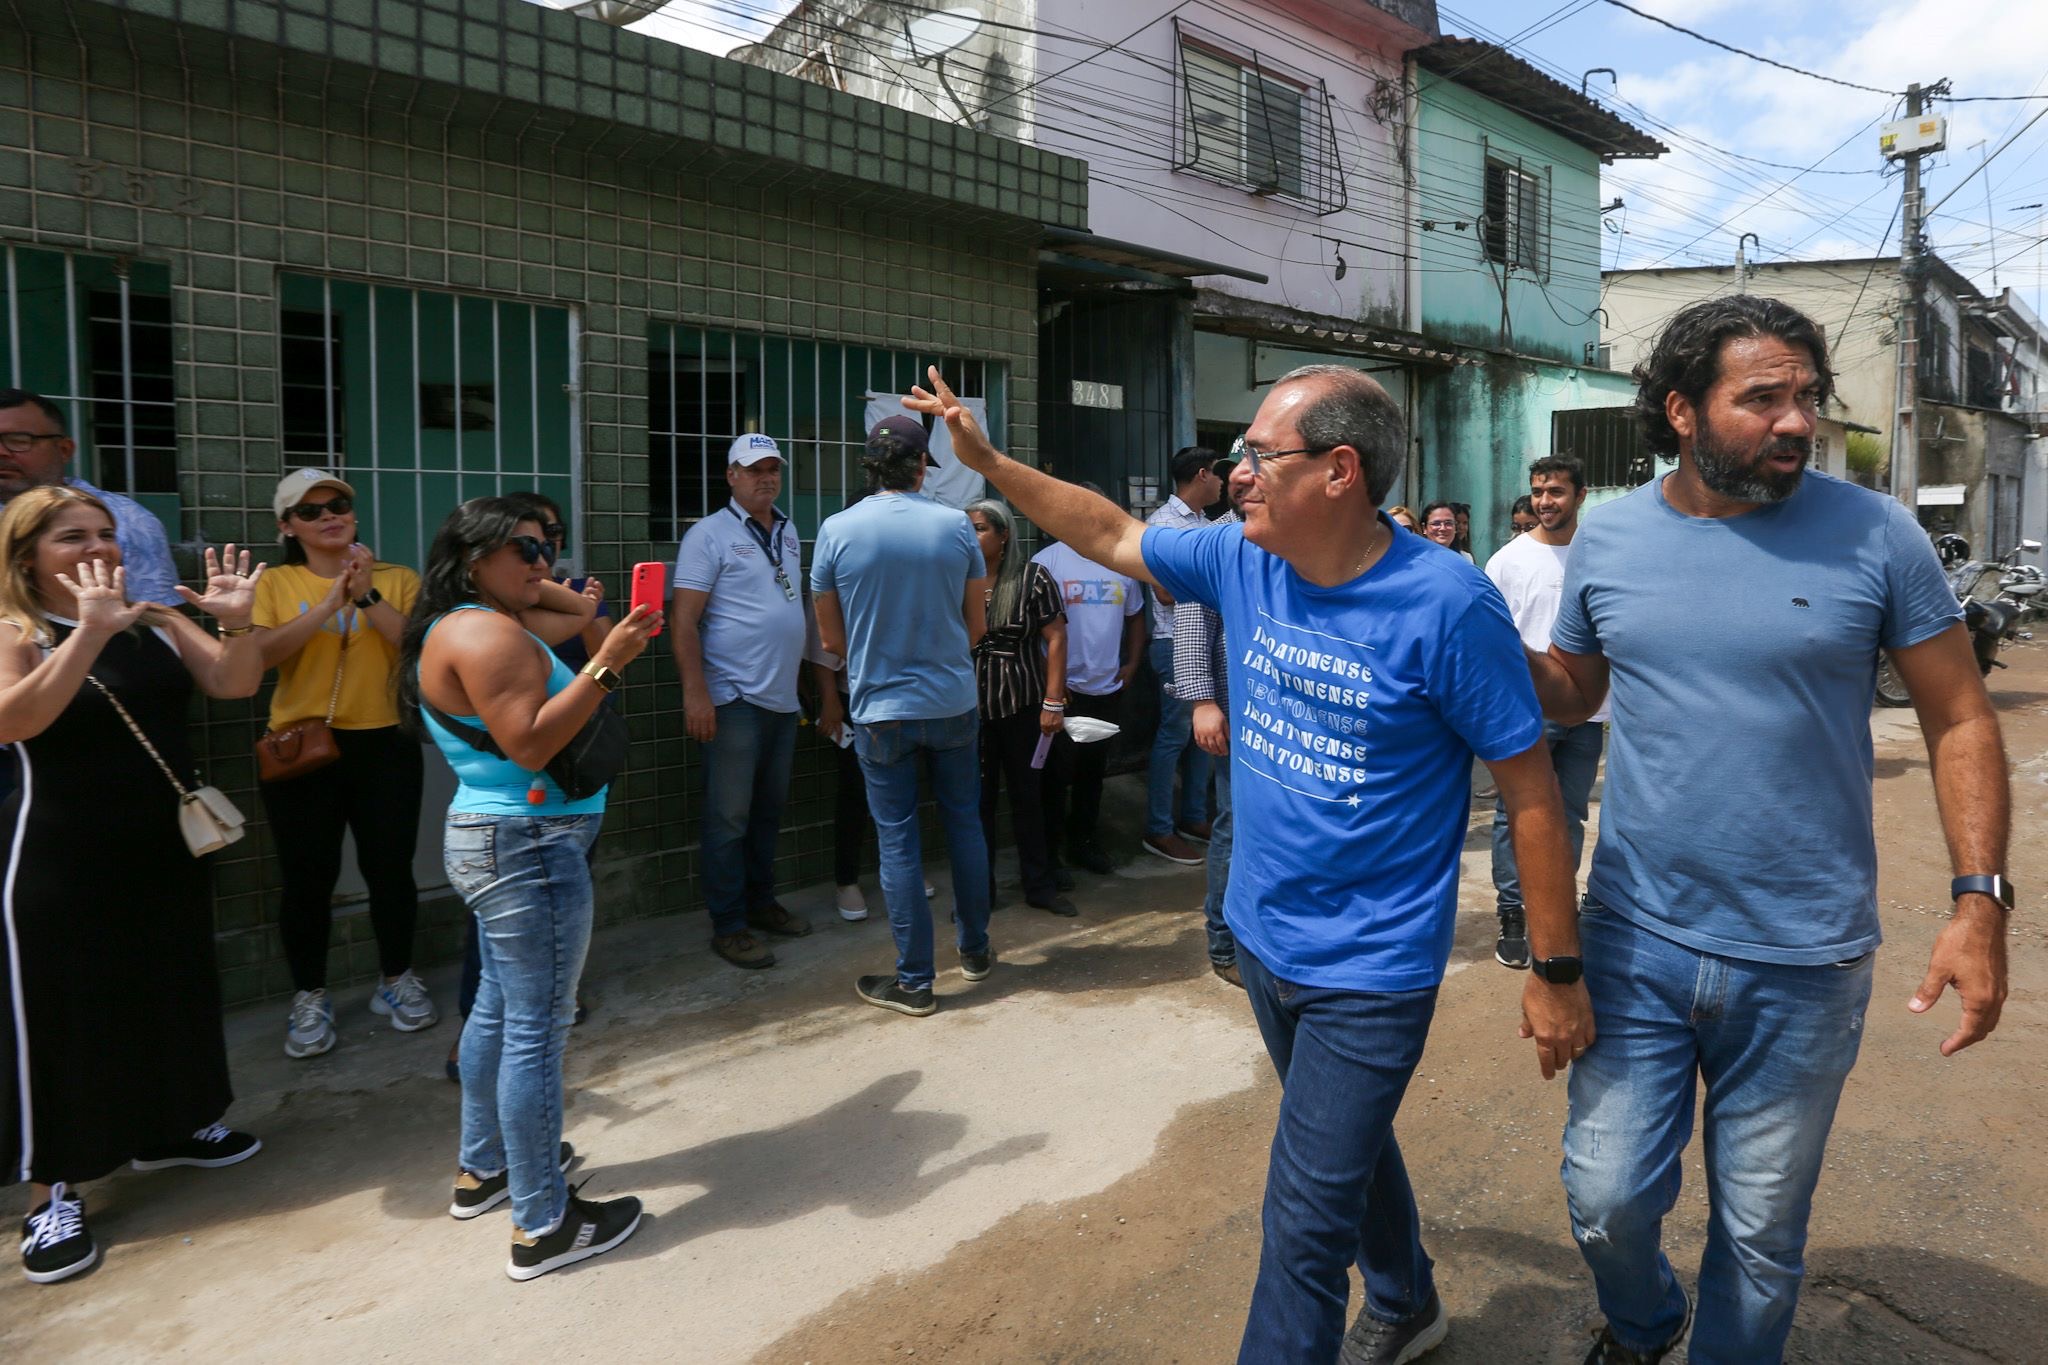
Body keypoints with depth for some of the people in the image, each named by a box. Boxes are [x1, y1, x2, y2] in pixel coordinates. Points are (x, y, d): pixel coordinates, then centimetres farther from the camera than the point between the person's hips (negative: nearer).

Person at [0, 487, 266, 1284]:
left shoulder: (156, 624, 5)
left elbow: (234, 684, -4)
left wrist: (237, 622, -24)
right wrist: (90, 632, -39)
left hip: (164, 851, 6)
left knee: (172, 993, 17)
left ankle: (165, 1129, 36)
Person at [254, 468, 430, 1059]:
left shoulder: (397, 578, 4)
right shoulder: (275, 584, 3)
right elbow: (257, 654, -13)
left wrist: (367, 596, -17)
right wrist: (330, 602, -19)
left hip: (385, 745, 0)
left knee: (390, 868, 7)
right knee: (307, 877, 4)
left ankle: (396, 980, 26)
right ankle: (309, 997, 20)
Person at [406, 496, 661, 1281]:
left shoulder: (477, 623, 15)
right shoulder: (484, 634, -17)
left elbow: (583, 610, 28)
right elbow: (531, 744, -25)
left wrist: (530, 588, 13)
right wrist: (607, 664, -25)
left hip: (488, 840, 12)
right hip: (530, 845, -12)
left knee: (501, 1005, 21)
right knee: (538, 1026, -6)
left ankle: (483, 1169, 36)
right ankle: (542, 1226, 2)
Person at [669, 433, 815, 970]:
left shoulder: (788, 532, 14)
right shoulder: (710, 535, -7)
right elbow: (683, 621, -12)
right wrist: (695, 694, -20)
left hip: (783, 698, 7)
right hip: (734, 699, -7)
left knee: (769, 809, 16)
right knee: (729, 816, -1)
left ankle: (760, 902, 29)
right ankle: (728, 926, 7)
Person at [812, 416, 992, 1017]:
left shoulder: (837, 530, -8)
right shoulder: (956, 526, -5)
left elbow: (832, 637, 0)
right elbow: (976, 624, 4)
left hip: (882, 710, -1)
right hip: (953, 703, 2)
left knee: (899, 841, 5)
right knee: (964, 822, 17)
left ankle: (914, 981, 12)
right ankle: (975, 950, 30)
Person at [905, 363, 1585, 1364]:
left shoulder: (1446, 605, -22)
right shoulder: (1243, 562, -4)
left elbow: (1531, 792, -16)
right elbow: (1111, 535, 12)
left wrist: (1555, 975, -12)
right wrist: (987, 461, 9)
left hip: (1368, 972, -7)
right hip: (1262, 939, 7)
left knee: (1302, 1226, -1)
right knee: (1348, 1146, 28)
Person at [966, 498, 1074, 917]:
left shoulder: (1033, 577, -4)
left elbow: (1056, 638, -5)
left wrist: (1053, 702, -10)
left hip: (1022, 705, -1)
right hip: (971, 706, 1)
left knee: (1026, 793, 9)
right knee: (978, 797, 7)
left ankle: (1039, 885, 21)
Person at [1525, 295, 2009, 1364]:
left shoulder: (1874, 534, -7)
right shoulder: (1608, 537, -1)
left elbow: (1960, 721, -1)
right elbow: (1568, 693, 11)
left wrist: (1980, 899, -10)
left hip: (1804, 959, -1)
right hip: (1636, 940, 2)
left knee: (1761, 1233, 15)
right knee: (1607, 1200, 11)